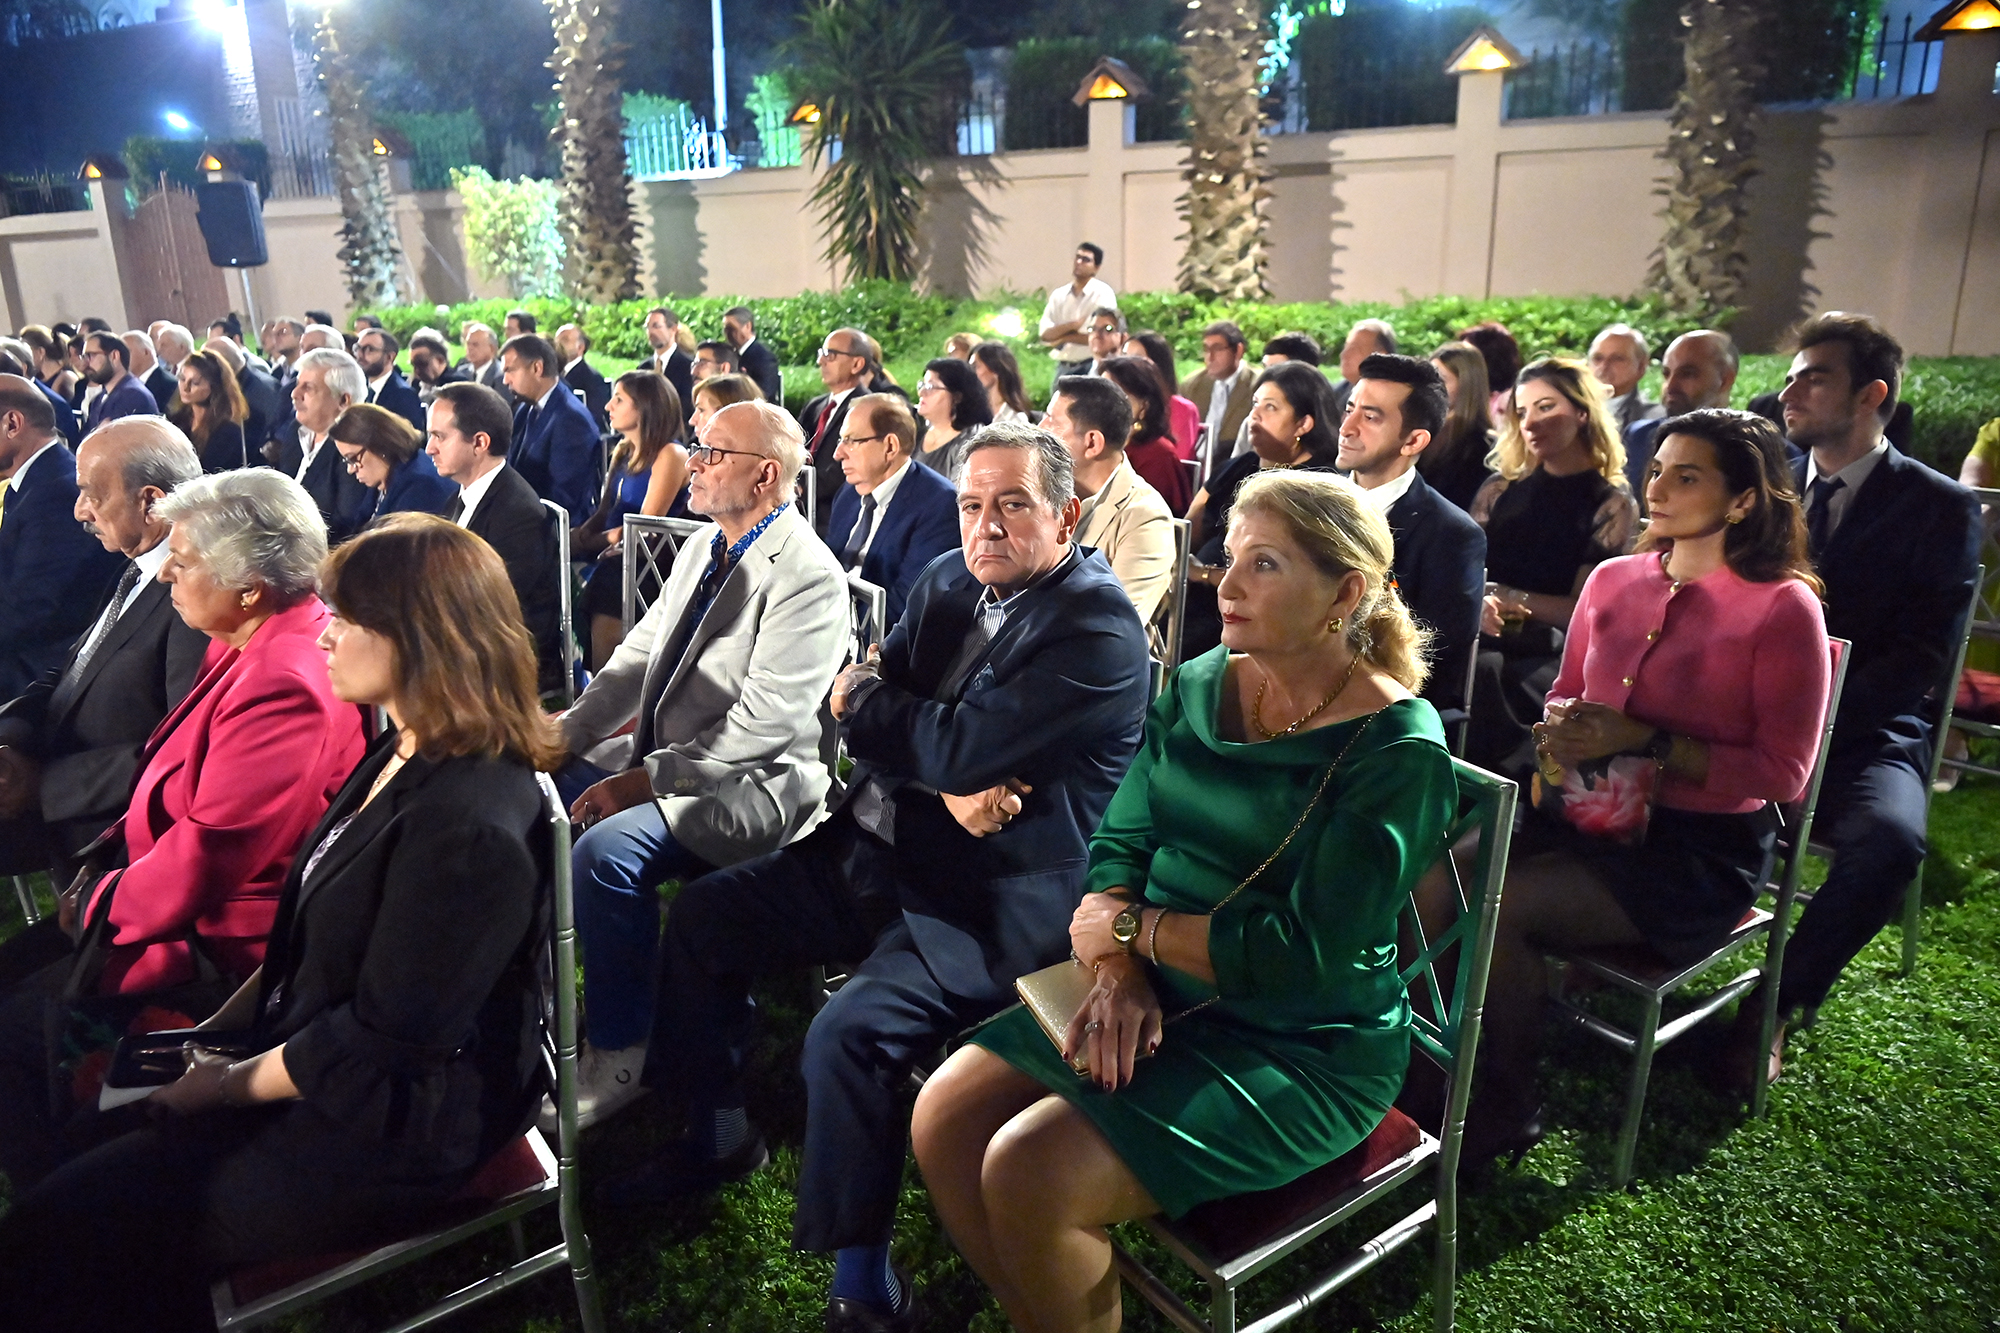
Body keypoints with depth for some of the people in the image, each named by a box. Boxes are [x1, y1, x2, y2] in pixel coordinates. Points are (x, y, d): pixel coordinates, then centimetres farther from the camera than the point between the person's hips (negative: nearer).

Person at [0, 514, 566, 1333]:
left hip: (393, 1132, -9)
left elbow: (379, 1041, -23)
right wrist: (212, 1033, 6)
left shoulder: (469, 829, -29)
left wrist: (226, 1084, -9)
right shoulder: (404, 758, 3)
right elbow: (316, 941, 13)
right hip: (306, 1060, 9)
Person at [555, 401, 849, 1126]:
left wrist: (646, 780, -23)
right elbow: (637, 658, 14)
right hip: (657, 759, 9)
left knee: (604, 853, -29)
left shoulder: (806, 575, -18)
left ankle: (619, 1053, -7)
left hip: (748, 787, -9)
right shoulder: (701, 551, 12)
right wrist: (565, 736, 0)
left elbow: (762, 724, -23)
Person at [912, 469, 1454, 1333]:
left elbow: (1301, 957, -23)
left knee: (1030, 1172, -21)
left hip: (1302, 1053, -6)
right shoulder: (1198, 687, 2)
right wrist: (1120, 970, -15)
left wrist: (1131, 925, -14)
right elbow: (1120, 841, 3)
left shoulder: (1397, 753, -18)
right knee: (943, 1119, -4)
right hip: (1160, 1000, 7)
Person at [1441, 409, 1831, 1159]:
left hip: (1700, 850, -5)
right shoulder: (1613, 579, 7)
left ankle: (1504, 1113, -4)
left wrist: (1646, 742, -20)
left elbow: (1782, 773, -10)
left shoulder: (1783, 608, -8)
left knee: (1498, 909, -27)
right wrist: (1557, 732, -6)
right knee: (1434, 879, -22)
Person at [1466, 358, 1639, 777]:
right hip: (1478, 643, 3)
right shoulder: (1500, 489, 19)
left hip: (1550, 660, -3)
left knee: (1484, 679, -36)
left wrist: (1503, 595, -4)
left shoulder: (1613, 505, 8)